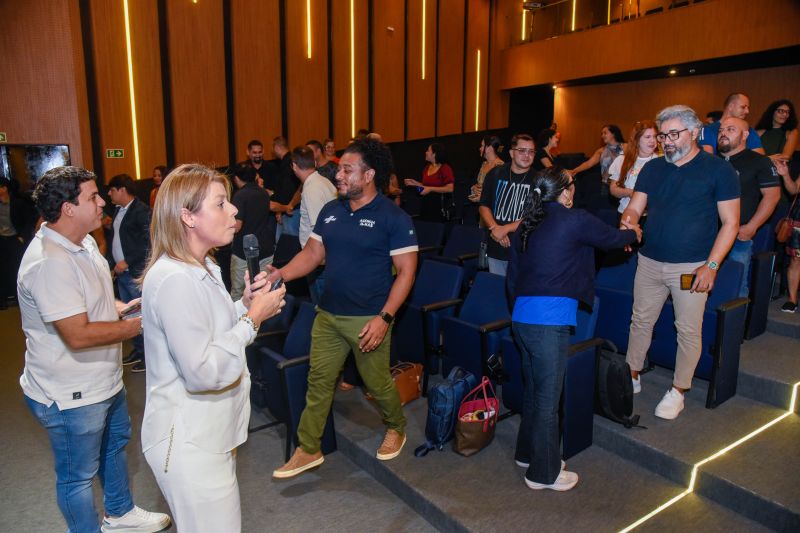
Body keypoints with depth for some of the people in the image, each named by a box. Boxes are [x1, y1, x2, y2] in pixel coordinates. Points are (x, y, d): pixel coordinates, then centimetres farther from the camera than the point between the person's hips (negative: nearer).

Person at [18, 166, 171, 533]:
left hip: (104, 380, 11)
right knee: (78, 476, 11)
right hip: (71, 395, -11)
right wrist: (138, 325, -24)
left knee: (115, 444, 28)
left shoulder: (82, 241, 2)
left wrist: (122, 306, 1)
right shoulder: (50, 262, -30)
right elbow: (78, 335, -31)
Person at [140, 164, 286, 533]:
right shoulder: (174, 279, -25)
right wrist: (253, 318, -20)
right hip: (189, 444, -10)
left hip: (210, 433, 10)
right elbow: (202, 373, -27)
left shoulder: (201, 267, 7)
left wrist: (244, 305, 0)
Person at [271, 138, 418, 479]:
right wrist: (279, 275, -7)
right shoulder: (330, 211, 6)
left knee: (377, 382, 10)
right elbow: (312, 253, 10)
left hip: (368, 320, -5)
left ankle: (396, 428, 40)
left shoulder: (393, 217, -12)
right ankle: (308, 450, 27)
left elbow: (406, 271, -13)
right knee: (318, 381, 11)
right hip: (328, 315, 6)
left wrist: (384, 317, -19)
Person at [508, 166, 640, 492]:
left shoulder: (526, 226, 14)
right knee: (548, 398, 5)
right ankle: (544, 473, 19)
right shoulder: (575, 220, -4)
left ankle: (527, 453, 37)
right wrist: (633, 233, 34)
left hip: (521, 318, 7)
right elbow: (612, 239, 12)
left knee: (532, 390, 21)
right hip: (550, 321, -7)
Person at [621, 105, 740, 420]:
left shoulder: (718, 169, -5)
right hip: (650, 262, 4)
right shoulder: (652, 168, 8)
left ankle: (678, 391, 20)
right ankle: (632, 378, 27)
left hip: (692, 266, -4)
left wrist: (711, 265, -15)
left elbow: (730, 223, -6)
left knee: (689, 331, 5)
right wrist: (627, 223, -18)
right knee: (641, 322, 11)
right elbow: (635, 208, 7)